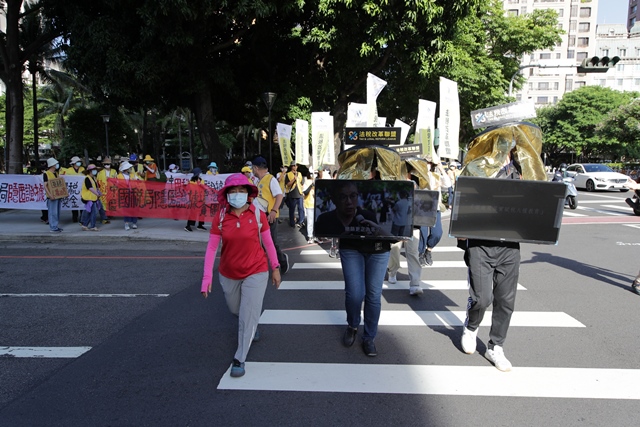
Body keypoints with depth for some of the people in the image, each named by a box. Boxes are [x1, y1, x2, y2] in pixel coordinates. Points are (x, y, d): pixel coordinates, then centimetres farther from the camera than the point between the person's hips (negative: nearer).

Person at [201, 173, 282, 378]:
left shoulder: (258, 215, -13)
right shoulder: (220, 217, -10)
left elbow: (268, 243, -3)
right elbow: (211, 248, -9)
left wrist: (275, 268, 1)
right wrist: (207, 277, -13)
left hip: (256, 273, -3)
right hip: (228, 275, 3)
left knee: (248, 316, -5)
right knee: (236, 310, 24)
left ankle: (239, 359, 12)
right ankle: (252, 326, 57)